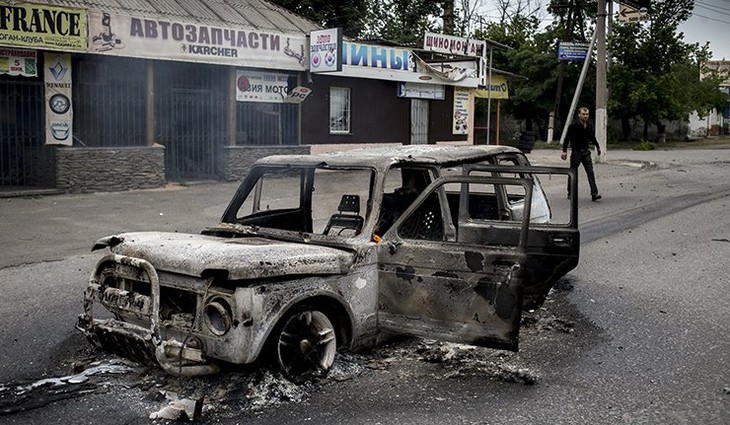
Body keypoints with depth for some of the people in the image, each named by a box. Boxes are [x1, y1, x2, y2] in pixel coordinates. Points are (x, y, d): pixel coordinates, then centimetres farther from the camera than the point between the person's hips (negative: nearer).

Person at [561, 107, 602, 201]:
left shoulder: (590, 126, 6)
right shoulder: (574, 126, -9)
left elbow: (593, 138, 23)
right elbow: (567, 139, -7)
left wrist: (598, 147, 25)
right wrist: (564, 151, -13)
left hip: (586, 152, 4)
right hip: (576, 152, -3)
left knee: (590, 172, -8)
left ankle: (594, 193, -13)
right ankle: (570, 193, 19)